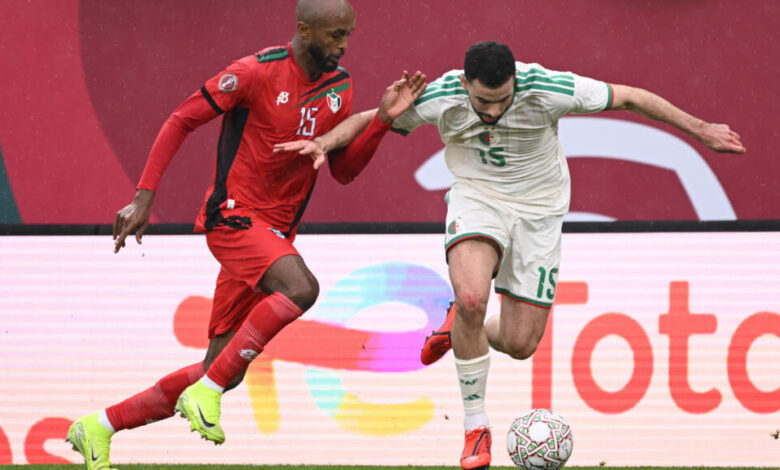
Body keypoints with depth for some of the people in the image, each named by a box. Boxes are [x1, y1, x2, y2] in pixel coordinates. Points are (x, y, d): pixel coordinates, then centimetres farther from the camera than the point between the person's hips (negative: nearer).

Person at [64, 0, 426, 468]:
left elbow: (344, 170, 11)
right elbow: (181, 121, -7)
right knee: (300, 288, -34)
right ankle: (207, 392, -22)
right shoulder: (257, 73, -12)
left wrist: (383, 119, -4)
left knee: (221, 373, 6)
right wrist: (144, 197, -13)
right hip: (233, 217, -7)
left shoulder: (339, 86, 8)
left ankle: (100, 427, 19)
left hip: (276, 232, 7)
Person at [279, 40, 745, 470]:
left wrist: (700, 129, -11)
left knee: (520, 344, -3)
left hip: (538, 209, 1)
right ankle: (475, 428, -14)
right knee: (472, 296, -31)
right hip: (476, 198, 0)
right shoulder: (440, 99, -21)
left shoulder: (547, 90, -26)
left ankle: (462, 327, 35)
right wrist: (324, 142, -21)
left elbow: (629, 97, -15)